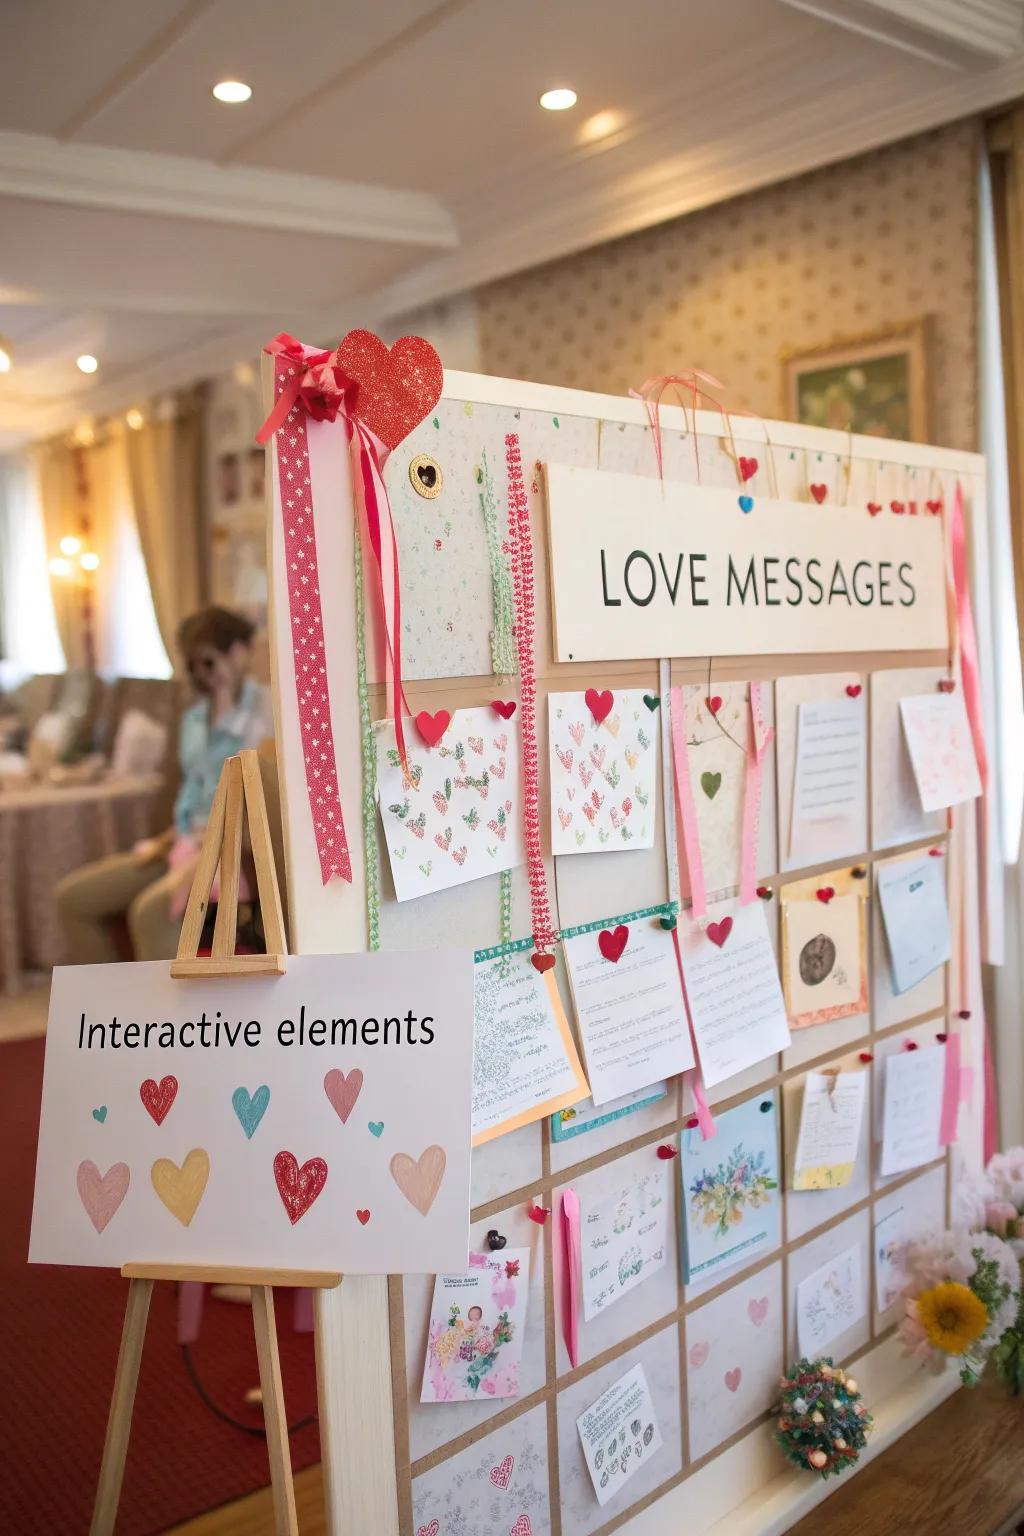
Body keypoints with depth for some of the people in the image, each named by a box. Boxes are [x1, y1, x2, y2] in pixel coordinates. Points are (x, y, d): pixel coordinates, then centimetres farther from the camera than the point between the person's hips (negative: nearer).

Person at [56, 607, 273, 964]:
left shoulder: (266, 710, -8)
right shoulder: (194, 718, 17)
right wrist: (169, 839, 7)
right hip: (190, 843, 9)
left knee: (151, 909, -34)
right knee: (73, 897, -3)